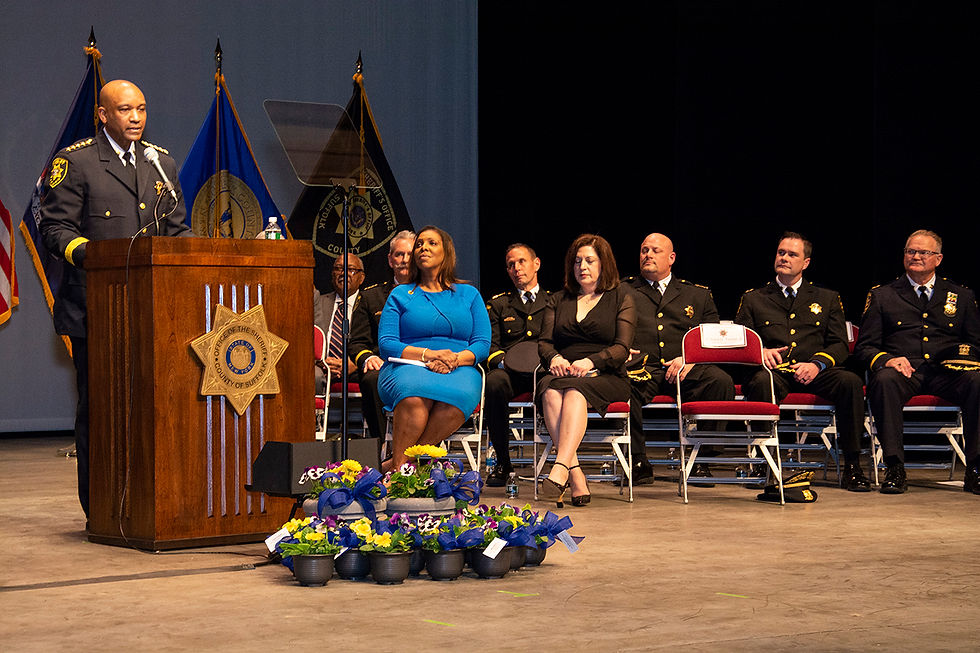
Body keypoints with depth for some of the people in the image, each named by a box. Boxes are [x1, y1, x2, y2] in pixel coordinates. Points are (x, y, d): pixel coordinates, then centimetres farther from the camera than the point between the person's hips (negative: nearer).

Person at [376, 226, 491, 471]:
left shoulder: (469, 294, 20)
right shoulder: (400, 295, 17)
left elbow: (483, 344, 9)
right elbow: (386, 344, 4)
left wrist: (456, 358, -13)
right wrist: (428, 354, -13)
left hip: (459, 370, 1)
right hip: (408, 368, -1)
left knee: (458, 396, -37)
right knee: (414, 395, -39)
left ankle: (397, 463, -32)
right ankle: (399, 468, -34)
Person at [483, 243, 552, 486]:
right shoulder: (498, 304, 24)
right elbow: (489, 345, 11)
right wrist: (504, 361, -12)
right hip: (510, 372, 1)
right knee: (494, 382, -37)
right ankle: (502, 462, -26)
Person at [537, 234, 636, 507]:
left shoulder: (621, 298, 13)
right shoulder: (560, 300, 25)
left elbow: (621, 348, 1)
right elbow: (544, 341, 15)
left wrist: (591, 361, -17)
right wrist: (554, 358, -9)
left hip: (607, 378, -3)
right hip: (564, 372, 3)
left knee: (575, 390, -38)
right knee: (550, 392, -34)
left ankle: (560, 468, -53)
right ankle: (576, 479, -43)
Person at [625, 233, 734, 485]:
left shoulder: (697, 295, 23)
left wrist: (690, 360, -7)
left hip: (685, 372, 1)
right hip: (642, 368, -1)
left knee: (721, 381, -30)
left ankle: (701, 460, -18)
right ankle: (638, 462, -24)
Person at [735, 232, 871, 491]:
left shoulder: (827, 299, 22)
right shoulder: (753, 299, 21)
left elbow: (839, 344, 11)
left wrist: (817, 364, -11)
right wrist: (760, 351, -12)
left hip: (813, 373, 1)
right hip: (775, 371, -1)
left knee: (850, 381, -30)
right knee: (761, 381, -38)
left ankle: (852, 467, -24)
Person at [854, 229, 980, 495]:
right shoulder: (882, 296, 17)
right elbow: (864, 346, 11)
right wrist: (886, 360, -12)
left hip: (946, 373, 1)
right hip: (904, 371, -1)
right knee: (885, 379, -37)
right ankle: (895, 469, -33)